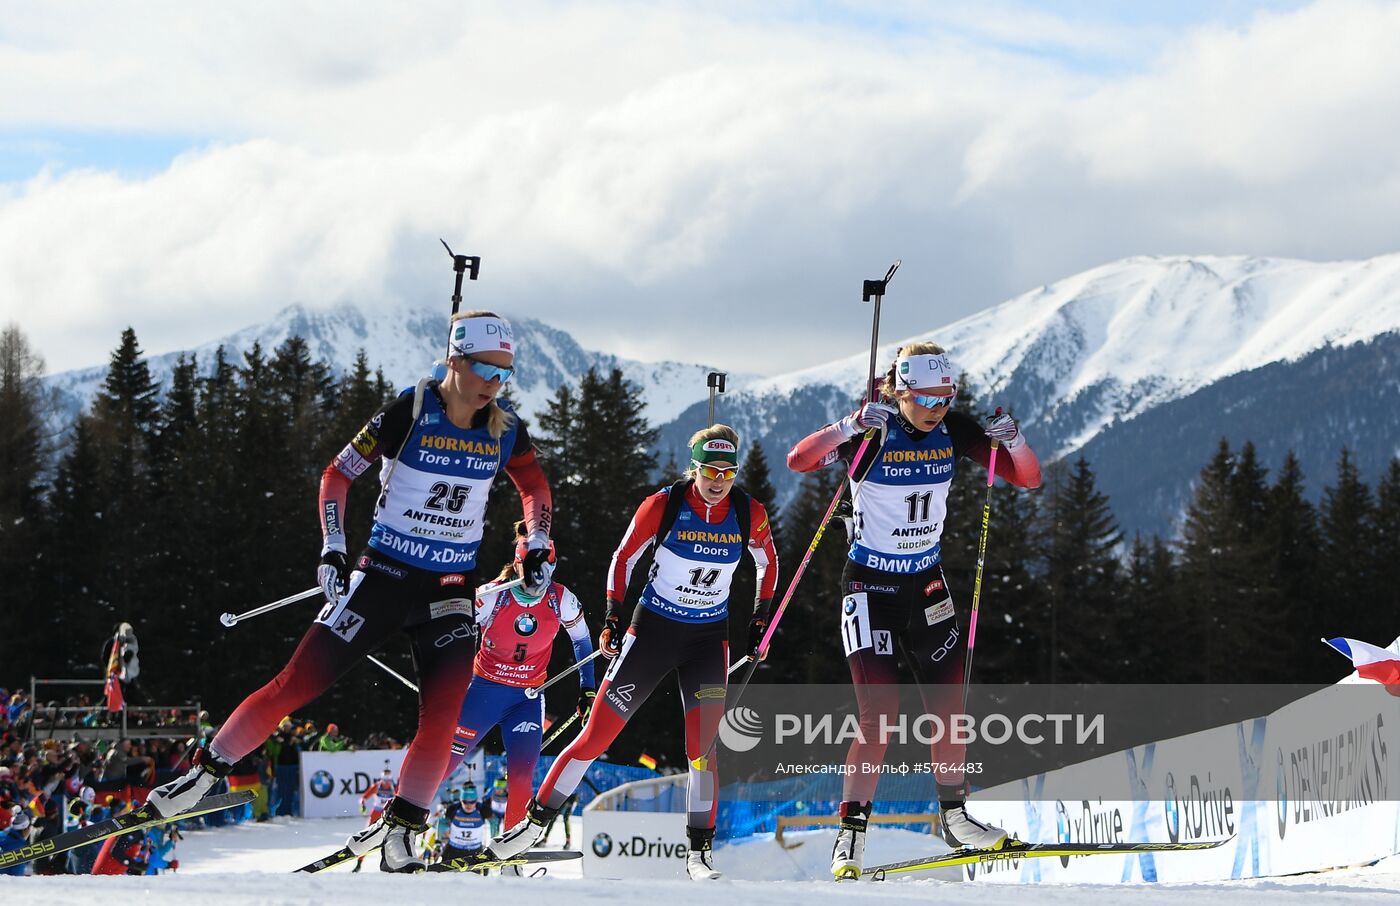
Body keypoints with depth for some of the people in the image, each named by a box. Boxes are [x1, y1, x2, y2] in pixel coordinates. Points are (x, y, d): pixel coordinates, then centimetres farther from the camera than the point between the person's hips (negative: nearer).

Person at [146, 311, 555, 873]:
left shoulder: (504, 430, -3)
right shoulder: (409, 412, -14)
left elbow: (535, 488, 16)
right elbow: (338, 474, -6)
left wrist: (538, 549, 3)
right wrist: (333, 550, -14)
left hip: (450, 588, 3)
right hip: (384, 573, -3)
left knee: (444, 712, -16)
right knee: (299, 683, -6)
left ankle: (399, 831, -5)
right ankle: (206, 772, 9)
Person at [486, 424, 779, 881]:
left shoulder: (750, 514, -9)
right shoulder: (663, 505, -16)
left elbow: (768, 563, 11)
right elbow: (624, 557, -1)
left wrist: (760, 620, 8)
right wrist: (613, 617, -7)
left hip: (709, 639, 1)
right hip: (651, 629, -1)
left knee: (704, 746, -11)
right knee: (597, 735, -2)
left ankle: (699, 853, -3)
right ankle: (536, 822, 11)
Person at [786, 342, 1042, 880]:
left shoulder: (954, 432, -4)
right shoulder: (872, 433, -17)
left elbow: (1029, 479, -3)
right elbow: (799, 460, -30)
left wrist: (1013, 440, -23)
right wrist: (851, 427, -44)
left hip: (926, 583, 5)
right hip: (870, 587, -5)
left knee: (949, 704, 4)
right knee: (880, 713, -13)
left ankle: (955, 817, 20)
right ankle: (851, 835, -4)